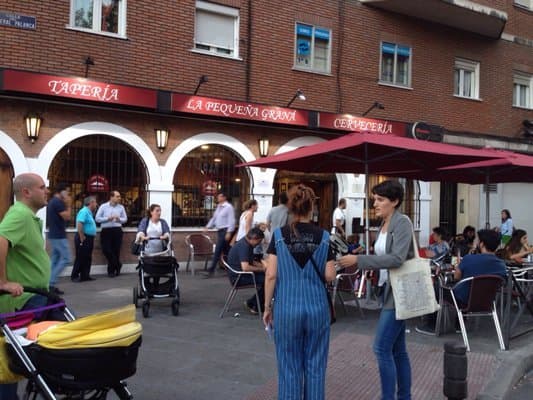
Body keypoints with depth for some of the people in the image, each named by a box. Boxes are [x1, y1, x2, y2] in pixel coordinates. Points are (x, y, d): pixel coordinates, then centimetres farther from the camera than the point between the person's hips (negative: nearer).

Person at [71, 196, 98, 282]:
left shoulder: (89, 212, 16)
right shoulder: (84, 211, -15)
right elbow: (79, 225, -24)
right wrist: (82, 238, -22)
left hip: (89, 238, 10)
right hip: (84, 238, -10)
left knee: (88, 258, 11)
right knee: (80, 258, -4)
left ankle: (85, 276, 16)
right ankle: (74, 276, 3)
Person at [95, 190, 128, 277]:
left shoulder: (121, 207, 6)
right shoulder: (103, 206, 1)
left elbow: (125, 219, 10)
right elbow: (97, 218, 0)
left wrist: (119, 219, -12)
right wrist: (107, 219, -13)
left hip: (117, 230, 1)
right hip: (106, 231, -1)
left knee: (116, 250, 4)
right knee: (106, 250, -6)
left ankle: (112, 270, 21)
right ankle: (117, 266, 12)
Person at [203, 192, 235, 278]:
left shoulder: (228, 207, -11)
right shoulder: (218, 207, 16)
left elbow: (231, 220, -15)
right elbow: (214, 218, 22)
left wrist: (229, 232, -21)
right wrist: (208, 226, 12)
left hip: (225, 231, -9)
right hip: (219, 231, 9)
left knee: (217, 251, -9)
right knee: (226, 252, 13)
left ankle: (211, 271, -6)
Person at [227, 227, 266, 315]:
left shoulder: (246, 244, 10)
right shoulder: (243, 246, -22)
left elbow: (251, 262, 22)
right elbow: (245, 267, -31)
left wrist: (261, 264, 6)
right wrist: (261, 269, -18)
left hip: (242, 274, 10)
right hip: (238, 277, -10)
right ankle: (253, 305, -4)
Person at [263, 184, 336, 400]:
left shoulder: (279, 235, -5)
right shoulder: (323, 236, -3)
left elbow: (271, 275, -7)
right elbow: (330, 276, -3)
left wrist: (267, 306, 2)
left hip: (287, 308, -1)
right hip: (317, 307, 1)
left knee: (289, 367, 9)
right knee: (315, 366, 12)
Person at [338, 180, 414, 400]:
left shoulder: (402, 222, -14)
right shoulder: (384, 224, 12)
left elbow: (397, 258, -25)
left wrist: (359, 260, -26)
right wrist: (360, 259, 3)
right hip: (391, 290, 9)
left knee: (382, 348, -7)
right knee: (397, 350, 14)